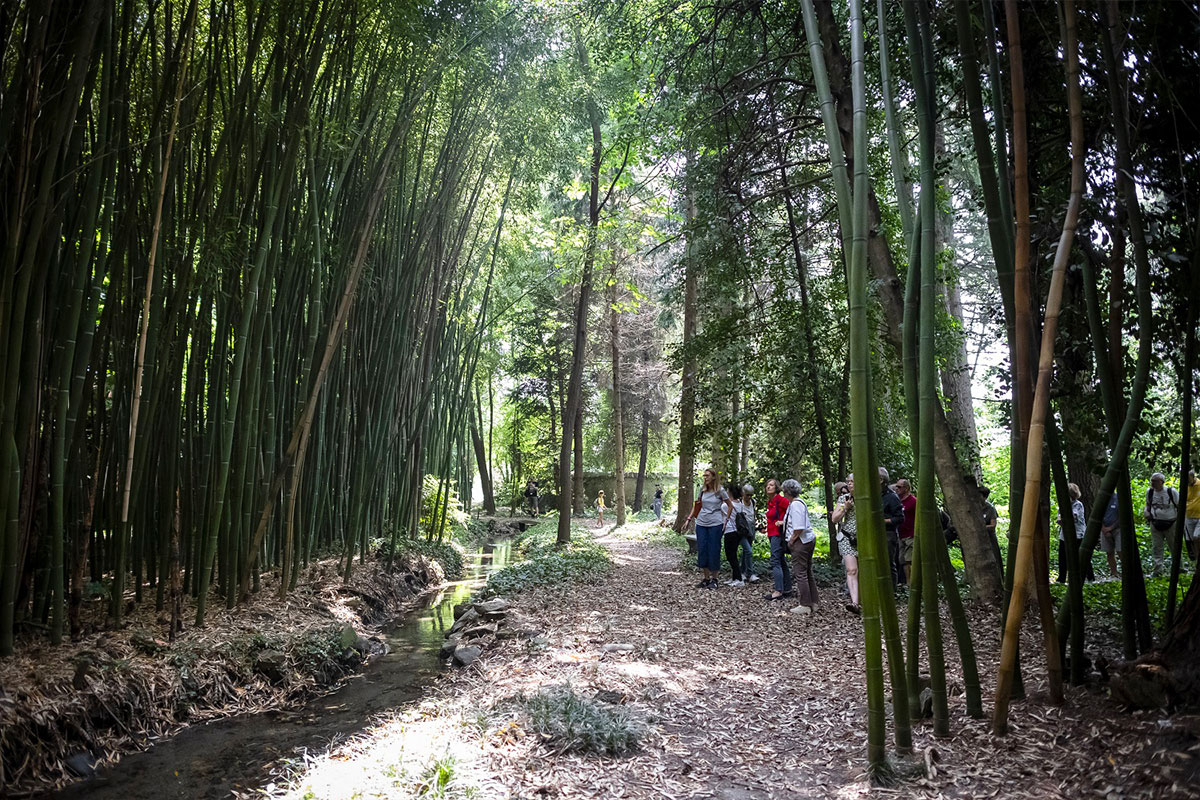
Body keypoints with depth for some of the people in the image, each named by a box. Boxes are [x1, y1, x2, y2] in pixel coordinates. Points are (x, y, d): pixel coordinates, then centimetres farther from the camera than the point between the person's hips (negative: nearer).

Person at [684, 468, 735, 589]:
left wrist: (726, 520, 1)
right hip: (701, 524, 4)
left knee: (714, 551, -1)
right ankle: (706, 578, 14)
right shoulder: (702, 490, 7)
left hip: (715, 525, -4)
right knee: (702, 550, 3)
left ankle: (714, 579, 11)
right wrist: (689, 519, 13)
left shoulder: (720, 491, -4)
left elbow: (730, 506, 5)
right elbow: (696, 506, 18)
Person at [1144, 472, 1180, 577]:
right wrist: (1146, 511, -4)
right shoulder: (1149, 492, 2)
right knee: (1156, 548, 4)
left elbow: (1179, 506, 0)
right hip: (1155, 524, 3)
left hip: (1171, 524, -3)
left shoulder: (1172, 492, -10)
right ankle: (1158, 570, 9)